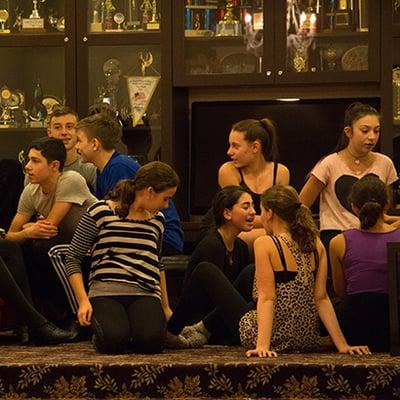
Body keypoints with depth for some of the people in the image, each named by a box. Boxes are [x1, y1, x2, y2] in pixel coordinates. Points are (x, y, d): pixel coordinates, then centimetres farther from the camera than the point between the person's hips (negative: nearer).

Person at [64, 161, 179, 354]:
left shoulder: (157, 219, 18)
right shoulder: (101, 212, 0)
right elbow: (73, 258, 2)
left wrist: (165, 308, 33)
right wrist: (83, 301, -7)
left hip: (146, 294, 3)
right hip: (106, 292, -3)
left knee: (151, 340, -30)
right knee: (114, 340, -33)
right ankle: (99, 324, 3)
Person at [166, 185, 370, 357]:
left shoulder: (265, 244, -16)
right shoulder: (315, 245, 1)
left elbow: (267, 299, -22)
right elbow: (321, 299, -4)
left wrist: (262, 345, -27)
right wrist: (342, 345, -5)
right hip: (306, 339, 6)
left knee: (205, 272, 13)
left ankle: (171, 332, 31)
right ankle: (206, 328, 49)